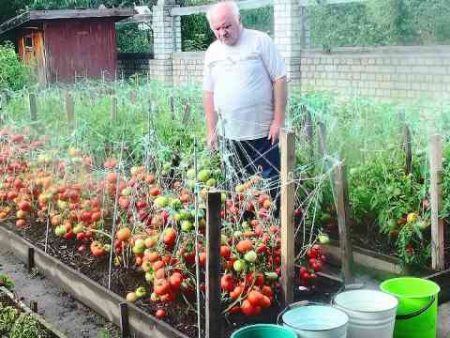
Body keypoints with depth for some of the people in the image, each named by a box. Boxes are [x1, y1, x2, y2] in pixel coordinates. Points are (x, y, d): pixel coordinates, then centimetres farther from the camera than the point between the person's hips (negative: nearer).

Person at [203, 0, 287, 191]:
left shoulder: (260, 41, -5)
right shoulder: (212, 52, 9)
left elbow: (279, 79, -7)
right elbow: (209, 93, 12)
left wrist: (278, 120, -11)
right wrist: (211, 130, 9)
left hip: (263, 132, -4)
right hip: (229, 135, 4)